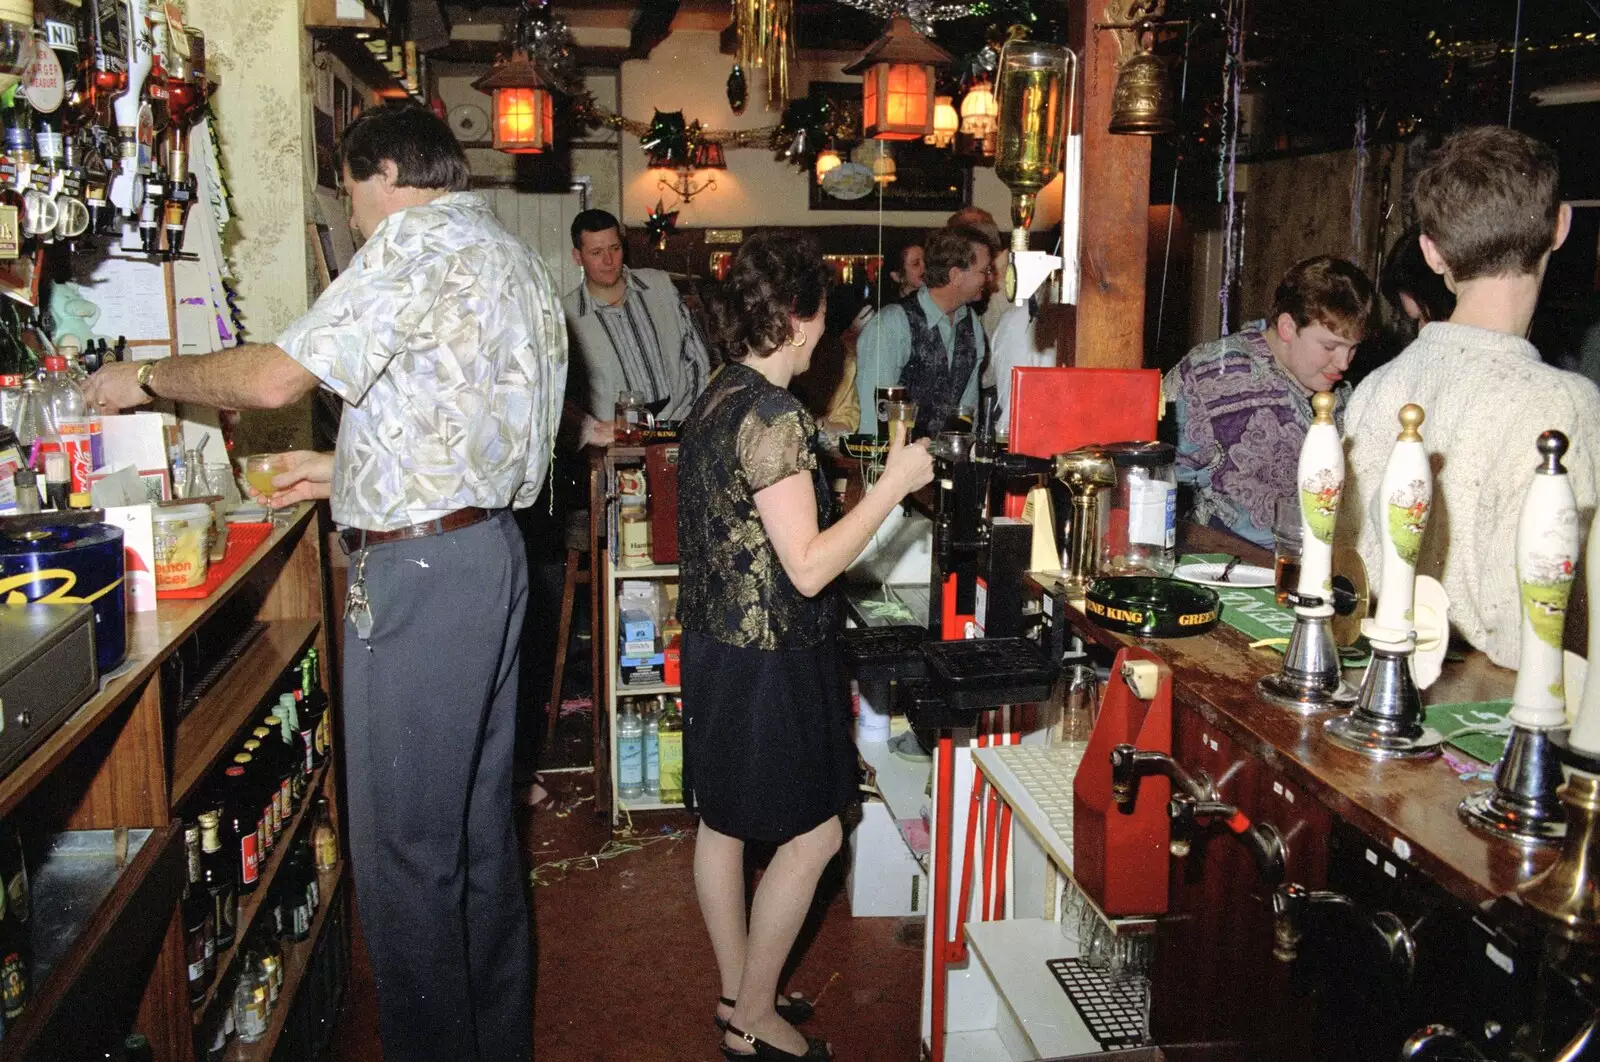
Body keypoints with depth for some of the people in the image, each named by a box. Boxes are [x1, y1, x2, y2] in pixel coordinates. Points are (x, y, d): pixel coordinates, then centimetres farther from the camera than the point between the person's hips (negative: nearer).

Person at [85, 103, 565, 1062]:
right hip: (491, 544, 10)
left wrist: (147, 379, 0)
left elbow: (276, 378, -17)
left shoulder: (421, 238, -11)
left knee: (404, 842, 0)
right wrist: (351, 471, 23)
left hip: (419, 567, -10)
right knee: (479, 821, 18)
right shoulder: (517, 258, 19)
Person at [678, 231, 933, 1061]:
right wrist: (894, 484, -17)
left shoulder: (716, 400, 7)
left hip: (715, 644, 10)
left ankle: (738, 994, 34)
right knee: (812, 835, 4)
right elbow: (808, 569, -23)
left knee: (723, 824, 17)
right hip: (768, 659, -10)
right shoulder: (773, 415, -21)